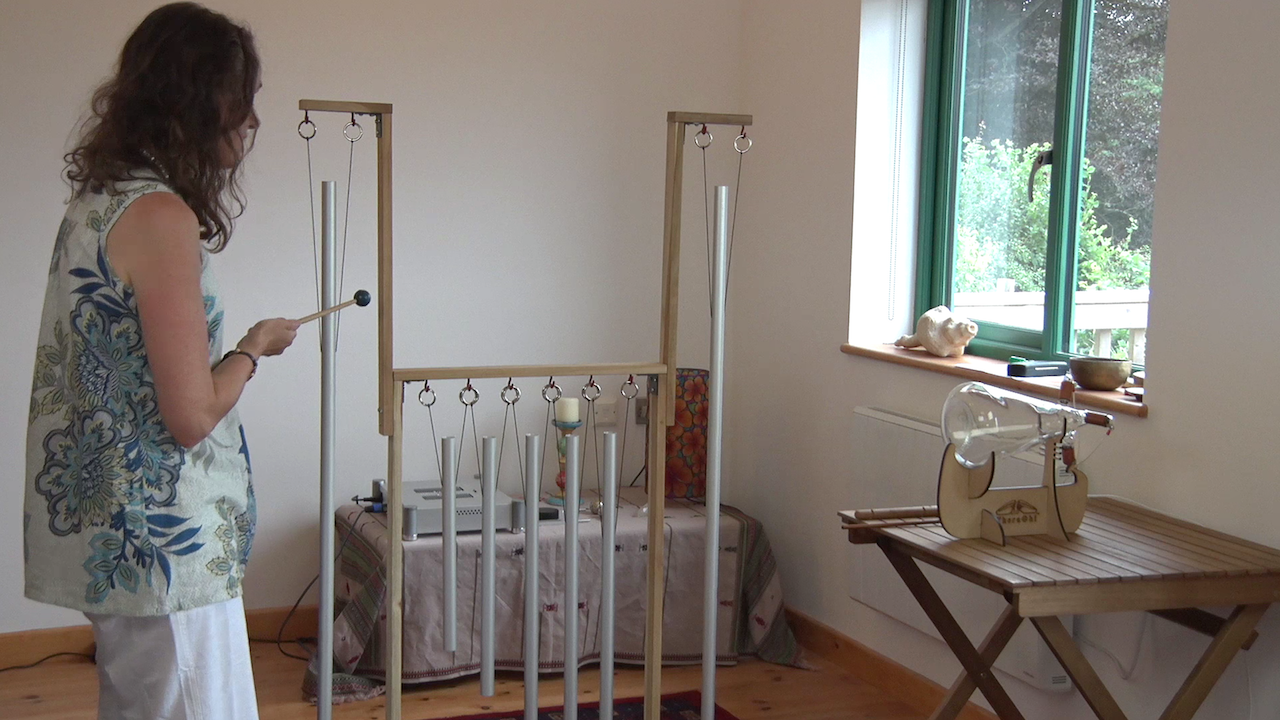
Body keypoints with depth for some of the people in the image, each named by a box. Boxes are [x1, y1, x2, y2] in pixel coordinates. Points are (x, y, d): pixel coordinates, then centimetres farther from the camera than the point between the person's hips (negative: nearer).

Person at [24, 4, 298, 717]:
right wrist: (254, 348, -5)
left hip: (106, 529, 10)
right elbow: (192, 416, -19)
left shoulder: (97, 200, 9)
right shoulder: (162, 216, -19)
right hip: (164, 546, -10)